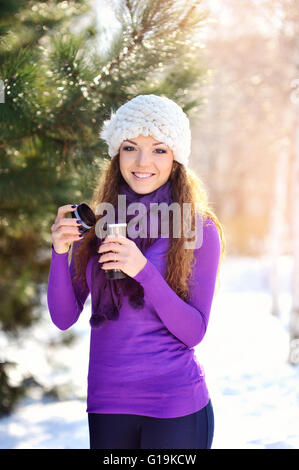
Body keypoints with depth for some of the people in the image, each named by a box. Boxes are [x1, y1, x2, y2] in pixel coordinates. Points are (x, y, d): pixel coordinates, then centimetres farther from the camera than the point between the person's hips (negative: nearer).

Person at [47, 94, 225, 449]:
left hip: (175, 407, -3)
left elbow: (193, 333, -10)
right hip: (106, 403, 3)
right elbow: (64, 317, 2)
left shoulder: (199, 230, -6)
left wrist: (144, 270, -23)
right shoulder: (95, 224, 2)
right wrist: (60, 251, -14)